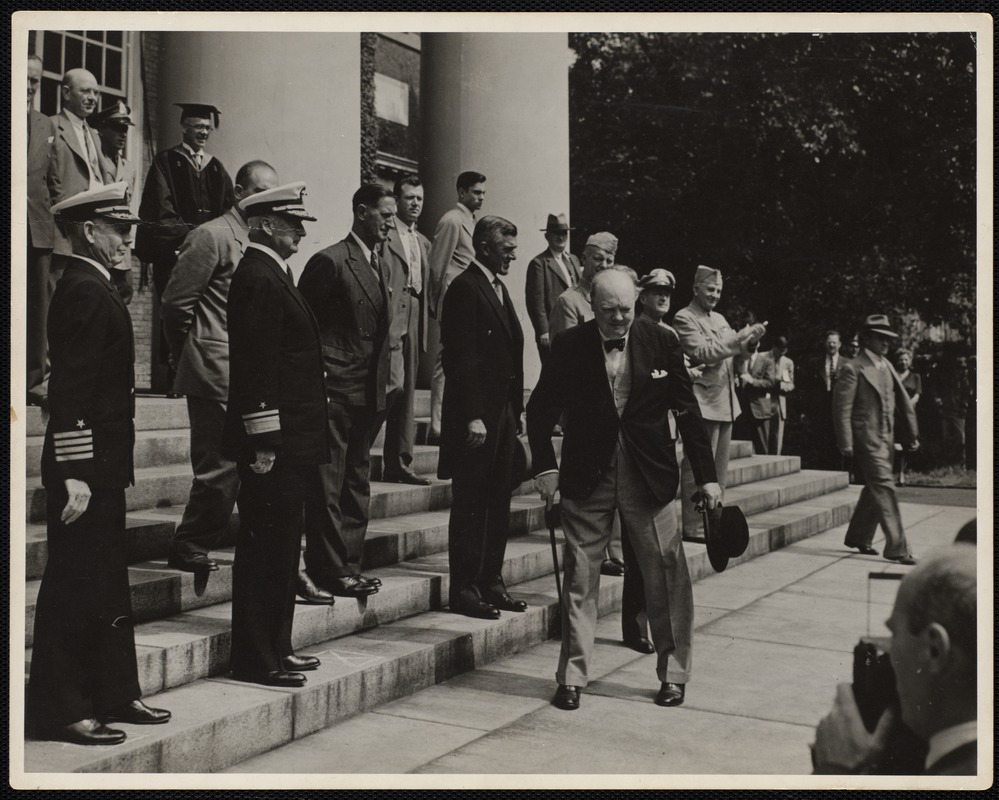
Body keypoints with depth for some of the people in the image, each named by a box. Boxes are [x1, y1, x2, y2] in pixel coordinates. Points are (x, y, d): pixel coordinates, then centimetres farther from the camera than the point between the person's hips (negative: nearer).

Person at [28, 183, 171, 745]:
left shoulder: (95, 291, 15)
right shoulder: (85, 293, -16)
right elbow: (71, 390, -22)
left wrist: (107, 468, 18)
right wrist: (75, 474, -24)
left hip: (102, 467, 10)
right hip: (86, 468, -10)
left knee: (108, 585, 15)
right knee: (75, 586, -2)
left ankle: (115, 694, 25)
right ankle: (61, 710, 8)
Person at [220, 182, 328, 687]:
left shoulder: (271, 275, 17)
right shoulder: (257, 278, -14)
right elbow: (256, 366, -20)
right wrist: (263, 443, -22)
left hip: (289, 441, 10)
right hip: (273, 442, -10)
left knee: (280, 547, 15)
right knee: (264, 548, -3)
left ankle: (274, 647, 25)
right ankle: (255, 659, 6)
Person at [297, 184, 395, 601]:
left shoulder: (381, 266, 16)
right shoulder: (331, 262, -11)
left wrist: (382, 387, 16)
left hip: (369, 395, 9)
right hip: (335, 392, -9)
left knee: (357, 483, 13)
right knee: (328, 484, -3)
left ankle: (349, 566, 21)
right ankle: (328, 570, 2)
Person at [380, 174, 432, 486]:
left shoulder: (423, 242, 20)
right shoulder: (384, 236, -5)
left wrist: (423, 326, 11)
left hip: (414, 323, 8)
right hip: (390, 322, -8)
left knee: (406, 397, 9)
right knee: (394, 385, -18)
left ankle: (399, 465, 15)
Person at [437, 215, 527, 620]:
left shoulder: (499, 288, 17)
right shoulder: (465, 288, -11)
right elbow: (460, 359, -17)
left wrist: (515, 411, 15)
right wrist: (472, 416, -20)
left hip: (504, 413, 9)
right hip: (476, 415, -9)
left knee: (498, 503, 12)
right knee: (469, 506, -2)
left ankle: (490, 583, 20)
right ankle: (464, 590, 5)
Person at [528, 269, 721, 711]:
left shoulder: (661, 343, -2)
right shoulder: (568, 346, -4)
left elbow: (687, 411, 3)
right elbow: (539, 409, 5)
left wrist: (706, 475, 1)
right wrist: (545, 466, -5)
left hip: (649, 476, 1)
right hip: (587, 477, 0)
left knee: (666, 574, 4)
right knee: (580, 577, 3)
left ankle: (673, 674, 19)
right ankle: (572, 677, 13)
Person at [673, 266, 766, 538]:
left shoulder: (719, 319, 18)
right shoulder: (684, 318, -8)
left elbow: (732, 352, 21)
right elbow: (703, 354, -18)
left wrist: (750, 341, 1)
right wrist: (739, 338, -21)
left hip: (726, 402, 8)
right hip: (703, 402, -8)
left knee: (719, 467, 12)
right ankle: (693, 527, -3)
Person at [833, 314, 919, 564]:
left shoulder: (887, 366, 14)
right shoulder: (852, 369, -9)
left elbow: (903, 401, 16)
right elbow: (842, 409, -12)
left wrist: (911, 434, 11)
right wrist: (846, 444, -16)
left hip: (886, 437, 8)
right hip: (867, 437, -8)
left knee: (874, 489, 15)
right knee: (883, 488, -11)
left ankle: (858, 538, 29)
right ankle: (895, 547, -9)